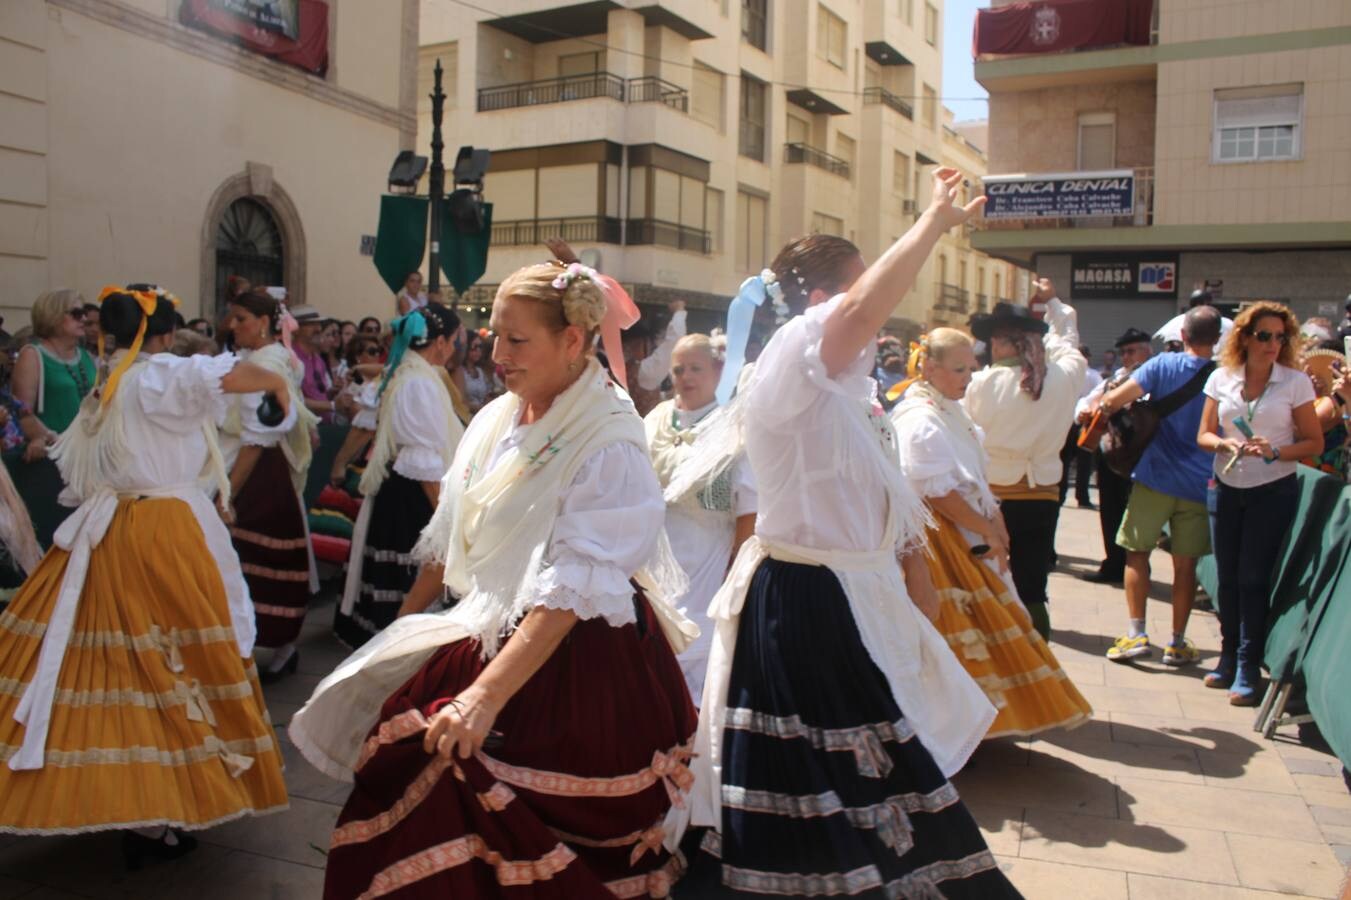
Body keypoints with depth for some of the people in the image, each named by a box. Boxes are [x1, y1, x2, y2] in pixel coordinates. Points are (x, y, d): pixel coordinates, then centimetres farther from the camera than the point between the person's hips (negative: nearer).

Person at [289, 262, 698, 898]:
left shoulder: (608, 444, -19)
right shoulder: (496, 420, 4)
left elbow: (568, 590, -26)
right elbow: (449, 537, 14)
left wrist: (486, 696, -32)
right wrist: (403, 623, 18)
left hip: (578, 662, -7)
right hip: (490, 636, 7)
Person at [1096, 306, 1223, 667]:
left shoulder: (1163, 365, -8)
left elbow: (1114, 400, -16)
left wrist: (1097, 407, 3)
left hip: (1155, 478, -2)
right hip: (1200, 484, 2)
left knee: (1137, 552, 9)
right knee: (1185, 563, 10)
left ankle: (1137, 634, 3)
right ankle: (1177, 643, 16)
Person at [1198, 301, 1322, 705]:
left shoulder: (1295, 382, -6)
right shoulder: (1222, 379, 1)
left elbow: (1315, 442, -4)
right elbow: (1203, 435, 4)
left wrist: (1275, 451, -21)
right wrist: (1225, 444, -17)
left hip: (1273, 491, -3)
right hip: (1228, 488, 3)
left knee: (1253, 578, -2)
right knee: (1227, 576, 9)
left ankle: (1248, 668, 9)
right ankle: (1229, 656, 25)